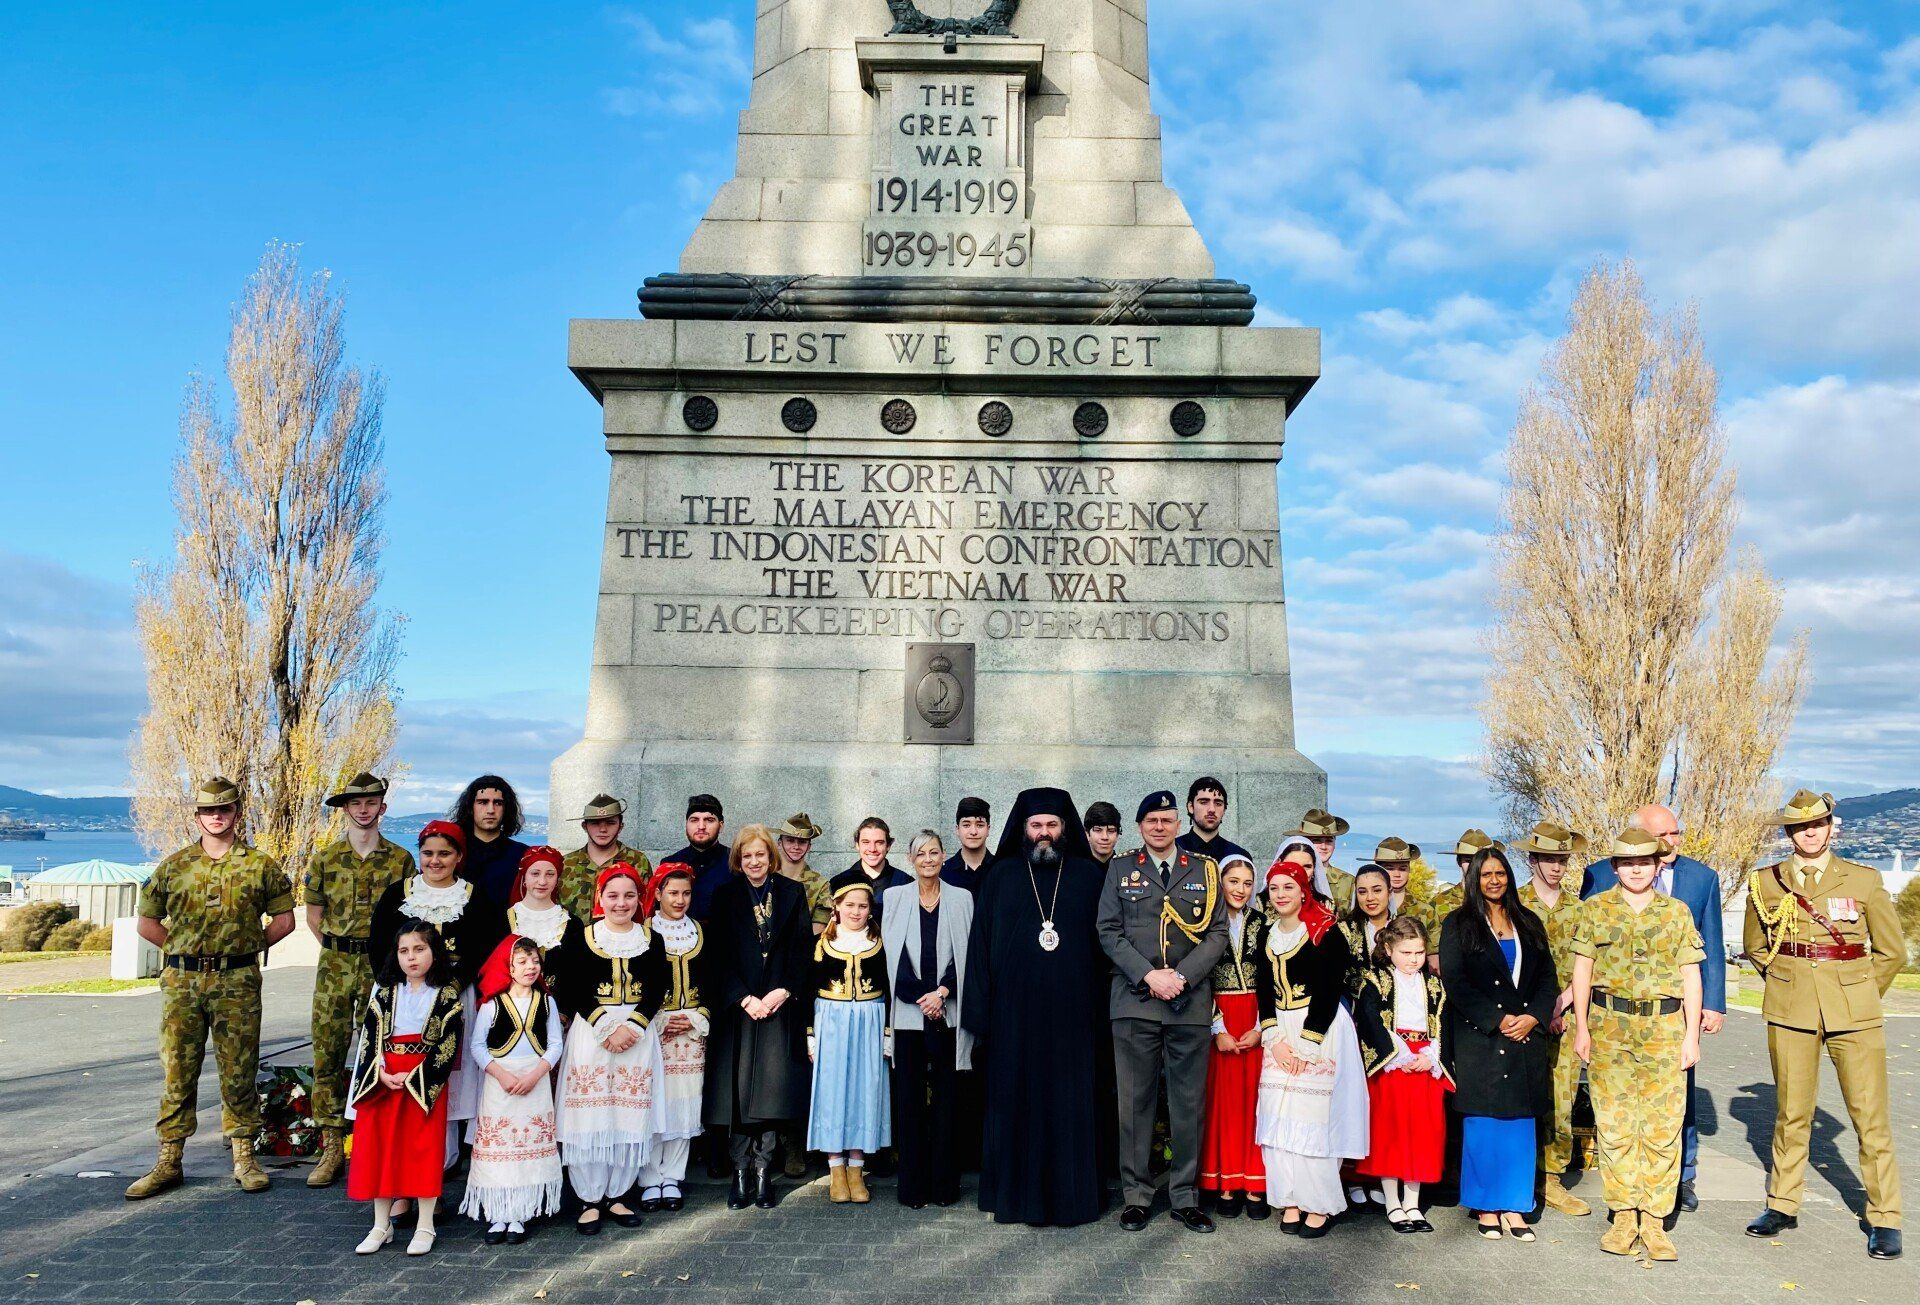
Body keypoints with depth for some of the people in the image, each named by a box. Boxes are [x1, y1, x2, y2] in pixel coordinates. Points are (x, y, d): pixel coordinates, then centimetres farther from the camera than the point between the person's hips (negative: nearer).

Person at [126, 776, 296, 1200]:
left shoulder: (260, 866, 4)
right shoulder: (174, 865, 8)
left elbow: (284, 919, 8)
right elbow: (148, 921, 15)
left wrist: (248, 947, 4)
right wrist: (181, 951, 9)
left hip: (237, 982, -2)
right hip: (181, 981, 2)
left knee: (239, 1070, 3)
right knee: (177, 1070, 5)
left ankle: (244, 1157, 12)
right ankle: (168, 1162, 13)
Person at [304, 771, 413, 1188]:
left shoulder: (400, 859, 4)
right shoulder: (325, 858, 6)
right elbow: (314, 914, 12)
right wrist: (340, 949, 6)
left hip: (382, 964, -1)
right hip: (334, 964, 1)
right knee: (327, 1053, 0)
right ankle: (332, 1148, 8)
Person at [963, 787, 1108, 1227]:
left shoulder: (1088, 877, 6)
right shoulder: (1001, 876, 5)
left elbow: (1102, 944, 5)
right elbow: (980, 943, 4)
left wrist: (1100, 1008, -2)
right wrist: (980, 1012, -2)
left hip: (1071, 1012, 0)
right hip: (1014, 1011, 0)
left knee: (1070, 1104, 4)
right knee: (1014, 1100, 5)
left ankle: (1071, 1195, 15)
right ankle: (1016, 1194, 17)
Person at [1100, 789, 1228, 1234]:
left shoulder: (1205, 869, 10)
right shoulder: (1121, 868, 9)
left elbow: (1218, 933, 4)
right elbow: (1108, 931, 2)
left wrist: (1181, 977, -9)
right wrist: (1148, 975, -10)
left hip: (1191, 1003, 1)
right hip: (1134, 1001, 0)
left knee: (1189, 1104, 5)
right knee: (1135, 1101, 3)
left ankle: (1185, 1197, 15)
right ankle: (1135, 1194, 13)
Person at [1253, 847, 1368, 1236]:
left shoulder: (1326, 933, -8)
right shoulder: (1267, 934, 10)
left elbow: (1329, 992, -11)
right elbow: (1264, 990, 9)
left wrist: (1305, 1044, -14)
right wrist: (1275, 1038, -4)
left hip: (1321, 1030, -5)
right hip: (1279, 1033, 5)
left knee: (1312, 1115, -6)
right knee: (1279, 1115, 1)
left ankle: (1319, 1204, 5)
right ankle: (1291, 1201, 9)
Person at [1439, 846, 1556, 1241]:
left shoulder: (1528, 924, 15)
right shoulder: (1458, 925, 2)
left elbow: (1548, 976, 11)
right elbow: (1454, 981, -5)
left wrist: (1532, 1017, -6)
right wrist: (1497, 1020, -12)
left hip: (1526, 1036, 4)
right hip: (1478, 1038, -4)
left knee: (1521, 1123, 4)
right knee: (1483, 1123, -1)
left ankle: (1514, 1208, 11)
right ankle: (1486, 1208, 7)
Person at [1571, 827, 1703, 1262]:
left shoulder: (1677, 912, 7)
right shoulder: (1595, 909, 5)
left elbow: (1691, 976, 6)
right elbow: (1582, 969, 6)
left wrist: (1691, 1035, 1)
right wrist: (1581, 1027, 1)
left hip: (1664, 1028, 0)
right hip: (1609, 1027, 0)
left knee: (1663, 1126, 0)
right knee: (1613, 1124, 2)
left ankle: (1654, 1221, 9)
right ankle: (1623, 1216, 12)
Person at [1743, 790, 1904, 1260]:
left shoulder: (1864, 880, 2)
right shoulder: (1766, 882, 4)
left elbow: (1891, 950, 10)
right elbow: (1755, 946, 18)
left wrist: (1859, 997, 11)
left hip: (1854, 1011, -1)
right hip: (1790, 1011, 1)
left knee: (1870, 1116, 0)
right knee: (1791, 1112, 8)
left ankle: (1884, 1218, 12)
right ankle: (1782, 1204, 20)